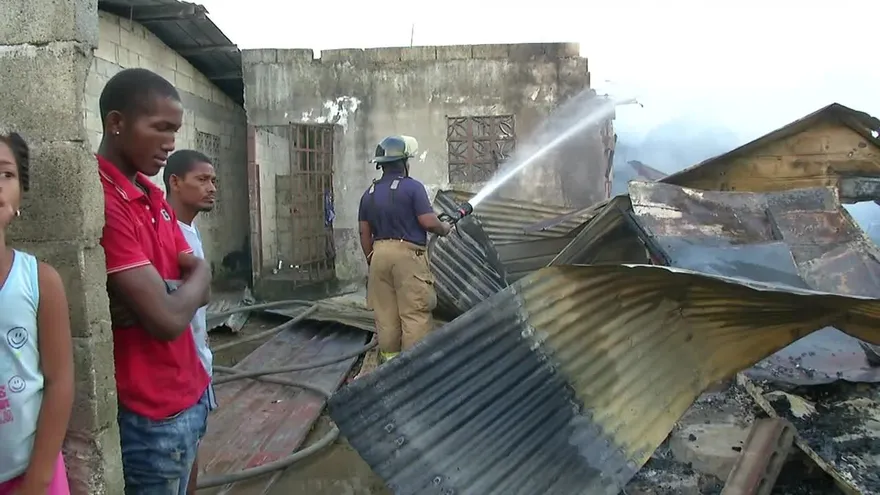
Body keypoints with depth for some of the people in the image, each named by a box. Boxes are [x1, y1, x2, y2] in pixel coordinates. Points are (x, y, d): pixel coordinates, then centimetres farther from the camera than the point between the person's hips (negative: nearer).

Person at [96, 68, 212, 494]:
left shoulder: (154, 196, 8)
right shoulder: (105, 203, -22)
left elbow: (201, 293, 5)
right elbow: (168, 320, -24)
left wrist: (157, 294, -15)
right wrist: (198, 273, -4)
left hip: (188, 393, 8)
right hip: (152, 414, -8)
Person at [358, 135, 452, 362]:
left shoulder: (369, 194, 12)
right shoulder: (413, 187, -8)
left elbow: (364, 233, 13)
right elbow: (428, 222, -13)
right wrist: (444, 228, 7)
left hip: (380, 253, 7)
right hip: (408, 253, -6)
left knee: (385, 313, 11)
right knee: (415, 313, -1)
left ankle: (390, 357, 20)